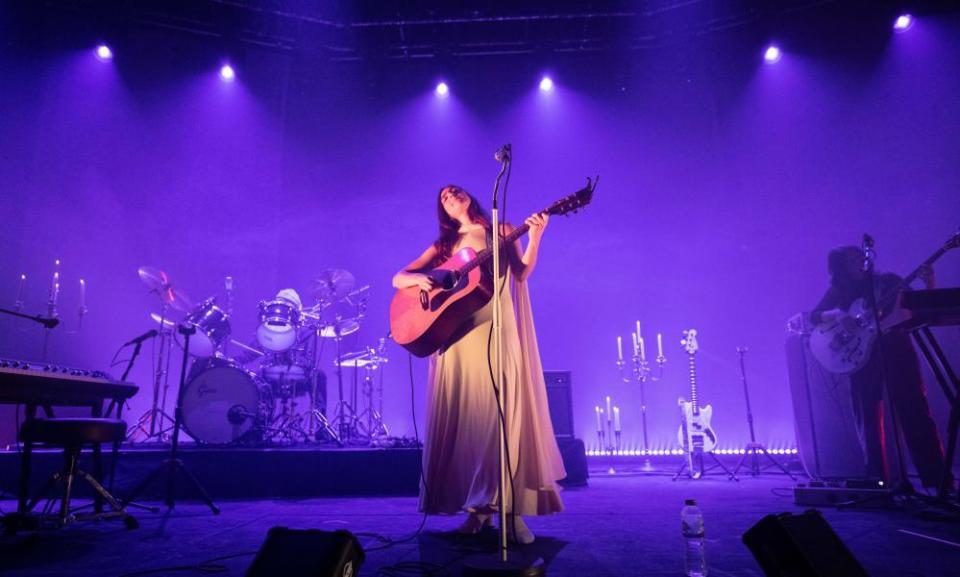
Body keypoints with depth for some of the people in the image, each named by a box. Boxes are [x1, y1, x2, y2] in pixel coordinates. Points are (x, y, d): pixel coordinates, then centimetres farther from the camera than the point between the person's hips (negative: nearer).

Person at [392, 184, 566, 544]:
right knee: (465, 418, 0)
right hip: (457, 334, 2)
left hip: (497, 330, -2)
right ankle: (477, 508, 9)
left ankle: (512, 510, -3)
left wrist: (534, 238, -13)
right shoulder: (443, 246, 18)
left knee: (504, 415, -9)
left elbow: (522, 274, 1)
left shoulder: (502, 232, 15)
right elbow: (398, 279, 13)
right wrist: (419, 279, -9)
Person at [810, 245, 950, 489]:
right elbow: (813, 317, -2)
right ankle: (878, 480, 12)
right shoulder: (838, 291, 8)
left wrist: (929, 285, -13)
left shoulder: (886, 280, 7)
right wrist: (835, 315, -20)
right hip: (863, 358, 1)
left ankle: (937, 478, 1)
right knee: (868, 421, 3)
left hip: (896, 351, -1)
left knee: (915, 414, -5)